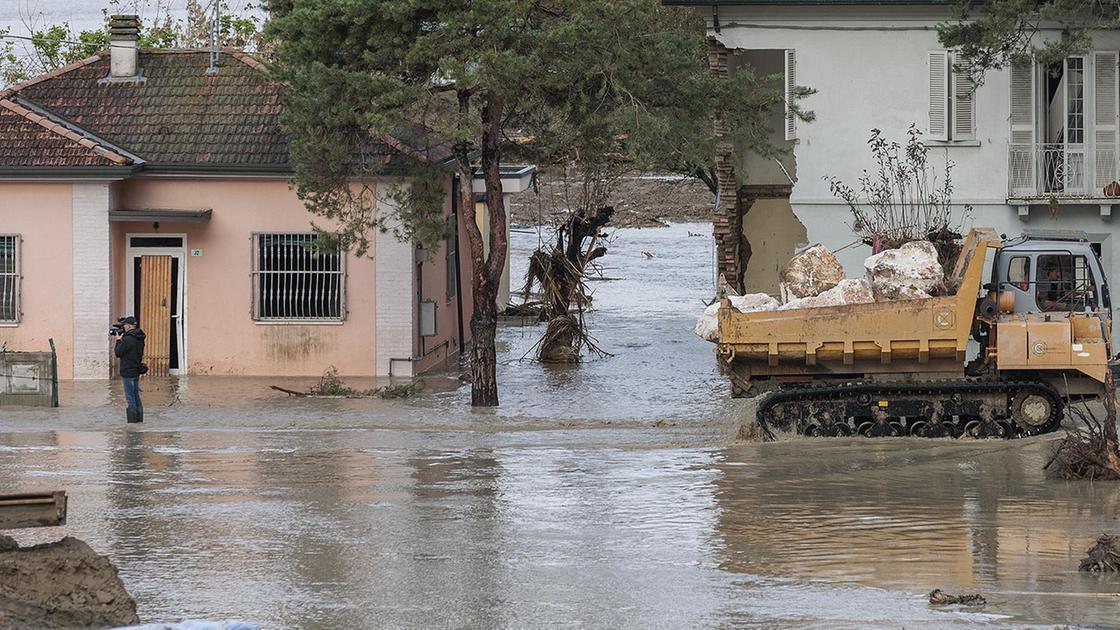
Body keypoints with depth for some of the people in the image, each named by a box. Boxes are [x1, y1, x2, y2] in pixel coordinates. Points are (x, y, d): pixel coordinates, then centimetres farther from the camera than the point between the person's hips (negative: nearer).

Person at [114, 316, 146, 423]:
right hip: (137, 371, 9)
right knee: (136, 397, 15)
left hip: (128, 372, -9)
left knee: (130, 398, -5)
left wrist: (118, 341, -2)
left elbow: (117, 353, -13)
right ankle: (139, 420, 19)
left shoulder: (128, 339, -20)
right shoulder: (139, 339, 9)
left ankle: (132, 422, -5)